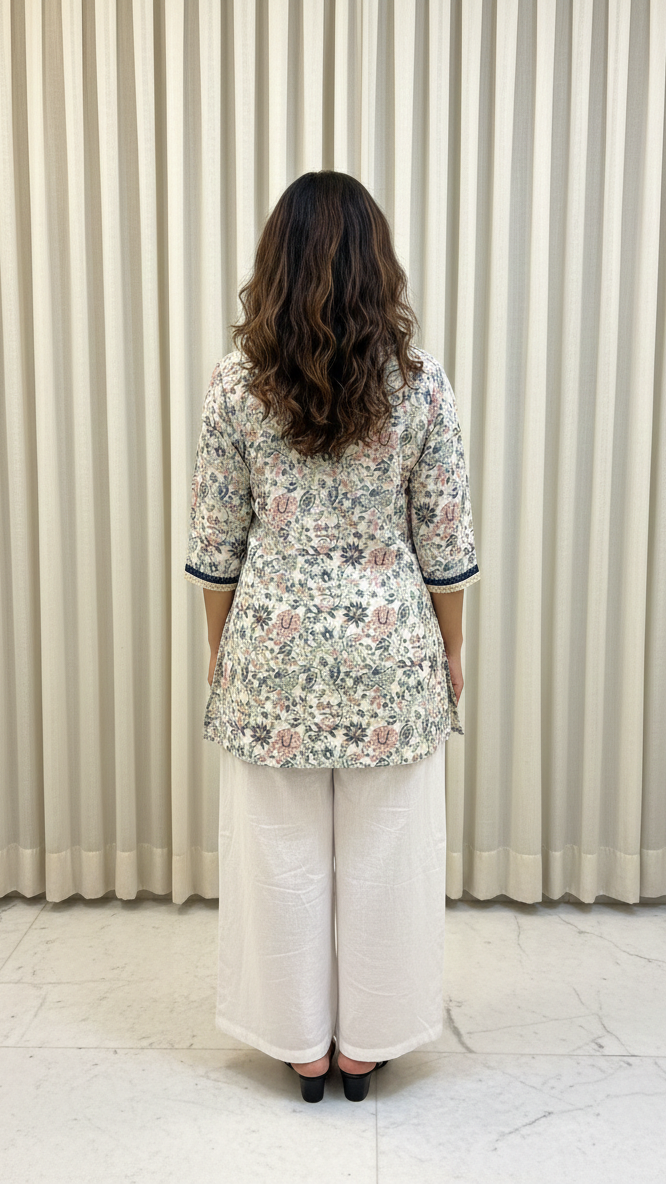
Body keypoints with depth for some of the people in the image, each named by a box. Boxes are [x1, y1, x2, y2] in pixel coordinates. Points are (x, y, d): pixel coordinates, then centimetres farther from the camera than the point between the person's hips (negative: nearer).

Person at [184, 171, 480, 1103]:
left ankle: (301, 1045, 30)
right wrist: (452, 650, 8)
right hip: (391, 651, 0)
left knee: (284, 853, 14)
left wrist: (220, 643, 11)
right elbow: (446, 543, -4)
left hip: (273, 651, 1)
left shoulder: (236, 383, -7)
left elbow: (215, 542, -2)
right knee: (381, 854, 14)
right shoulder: (420, 382, -8)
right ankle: (365, 1045, 30)